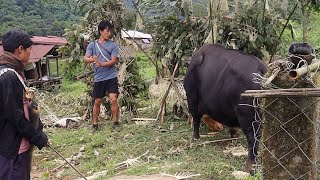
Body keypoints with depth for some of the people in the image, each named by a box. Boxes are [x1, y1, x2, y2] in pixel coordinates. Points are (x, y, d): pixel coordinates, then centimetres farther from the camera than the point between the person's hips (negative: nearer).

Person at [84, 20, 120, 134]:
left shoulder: (113, 45, 2)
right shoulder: (92, 45, 6)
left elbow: (113, 61, -8)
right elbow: (85, 59, -3)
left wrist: (101, 64, -24)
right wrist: (92, 59, -27)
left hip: (111, 77, -1)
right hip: (98, 78, 2)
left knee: (113, 99, -10)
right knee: (97, 102, 8)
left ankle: (116, 123, 5)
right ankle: (95, 125, 21)